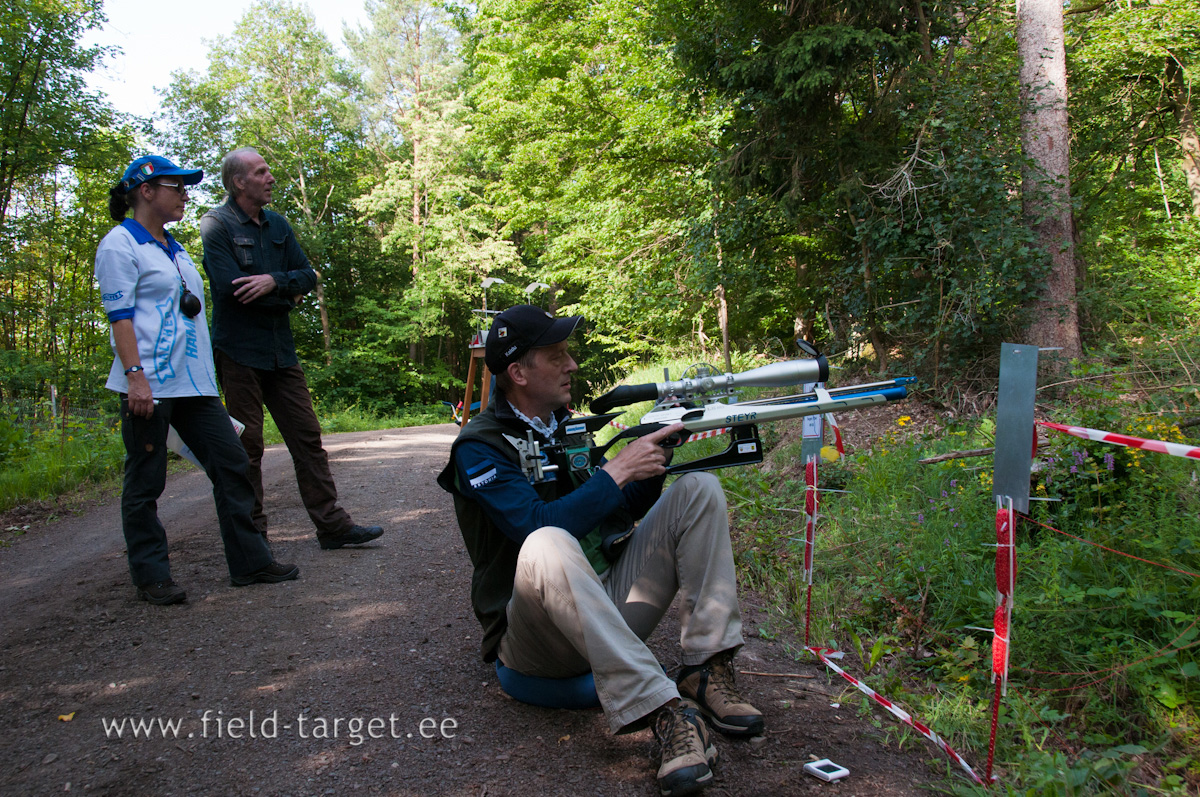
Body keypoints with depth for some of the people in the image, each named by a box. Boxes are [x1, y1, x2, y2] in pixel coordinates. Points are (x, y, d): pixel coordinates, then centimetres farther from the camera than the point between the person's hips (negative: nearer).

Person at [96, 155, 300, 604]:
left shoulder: (173, 248, 21)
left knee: (231, 465, 5)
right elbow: (120, 315, -11)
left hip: (193, 382, 8)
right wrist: (135, 375, -20)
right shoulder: (120, 244, -3)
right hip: (150, 384, -8)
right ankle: (151, 577, 12)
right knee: (145, 482, 1)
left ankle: (249, 562, 12)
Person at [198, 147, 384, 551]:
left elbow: (308, 276, 8)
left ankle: (332, 525, 9)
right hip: (239, 351, -6)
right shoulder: (216, 224, -5)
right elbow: (228, 286, -17)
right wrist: (286, 296, -6)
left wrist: (274, 281, -13)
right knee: (247, 446, 0)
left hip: (281, 350, 6)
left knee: (307, 435, 4)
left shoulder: (277, 224, 14)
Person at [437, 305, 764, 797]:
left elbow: (625, 512, 16)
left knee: (698, 490, -3)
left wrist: (653, 457, -1)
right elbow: (537, 526, -27)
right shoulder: (479, 448, -10)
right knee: (549, 547, -40)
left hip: (610, 602, 7)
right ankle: (663, 711, -37)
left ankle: (707, 671, -15)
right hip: (535, 635, -7)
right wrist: (617, 470, -22)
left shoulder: (565, 424, 13)